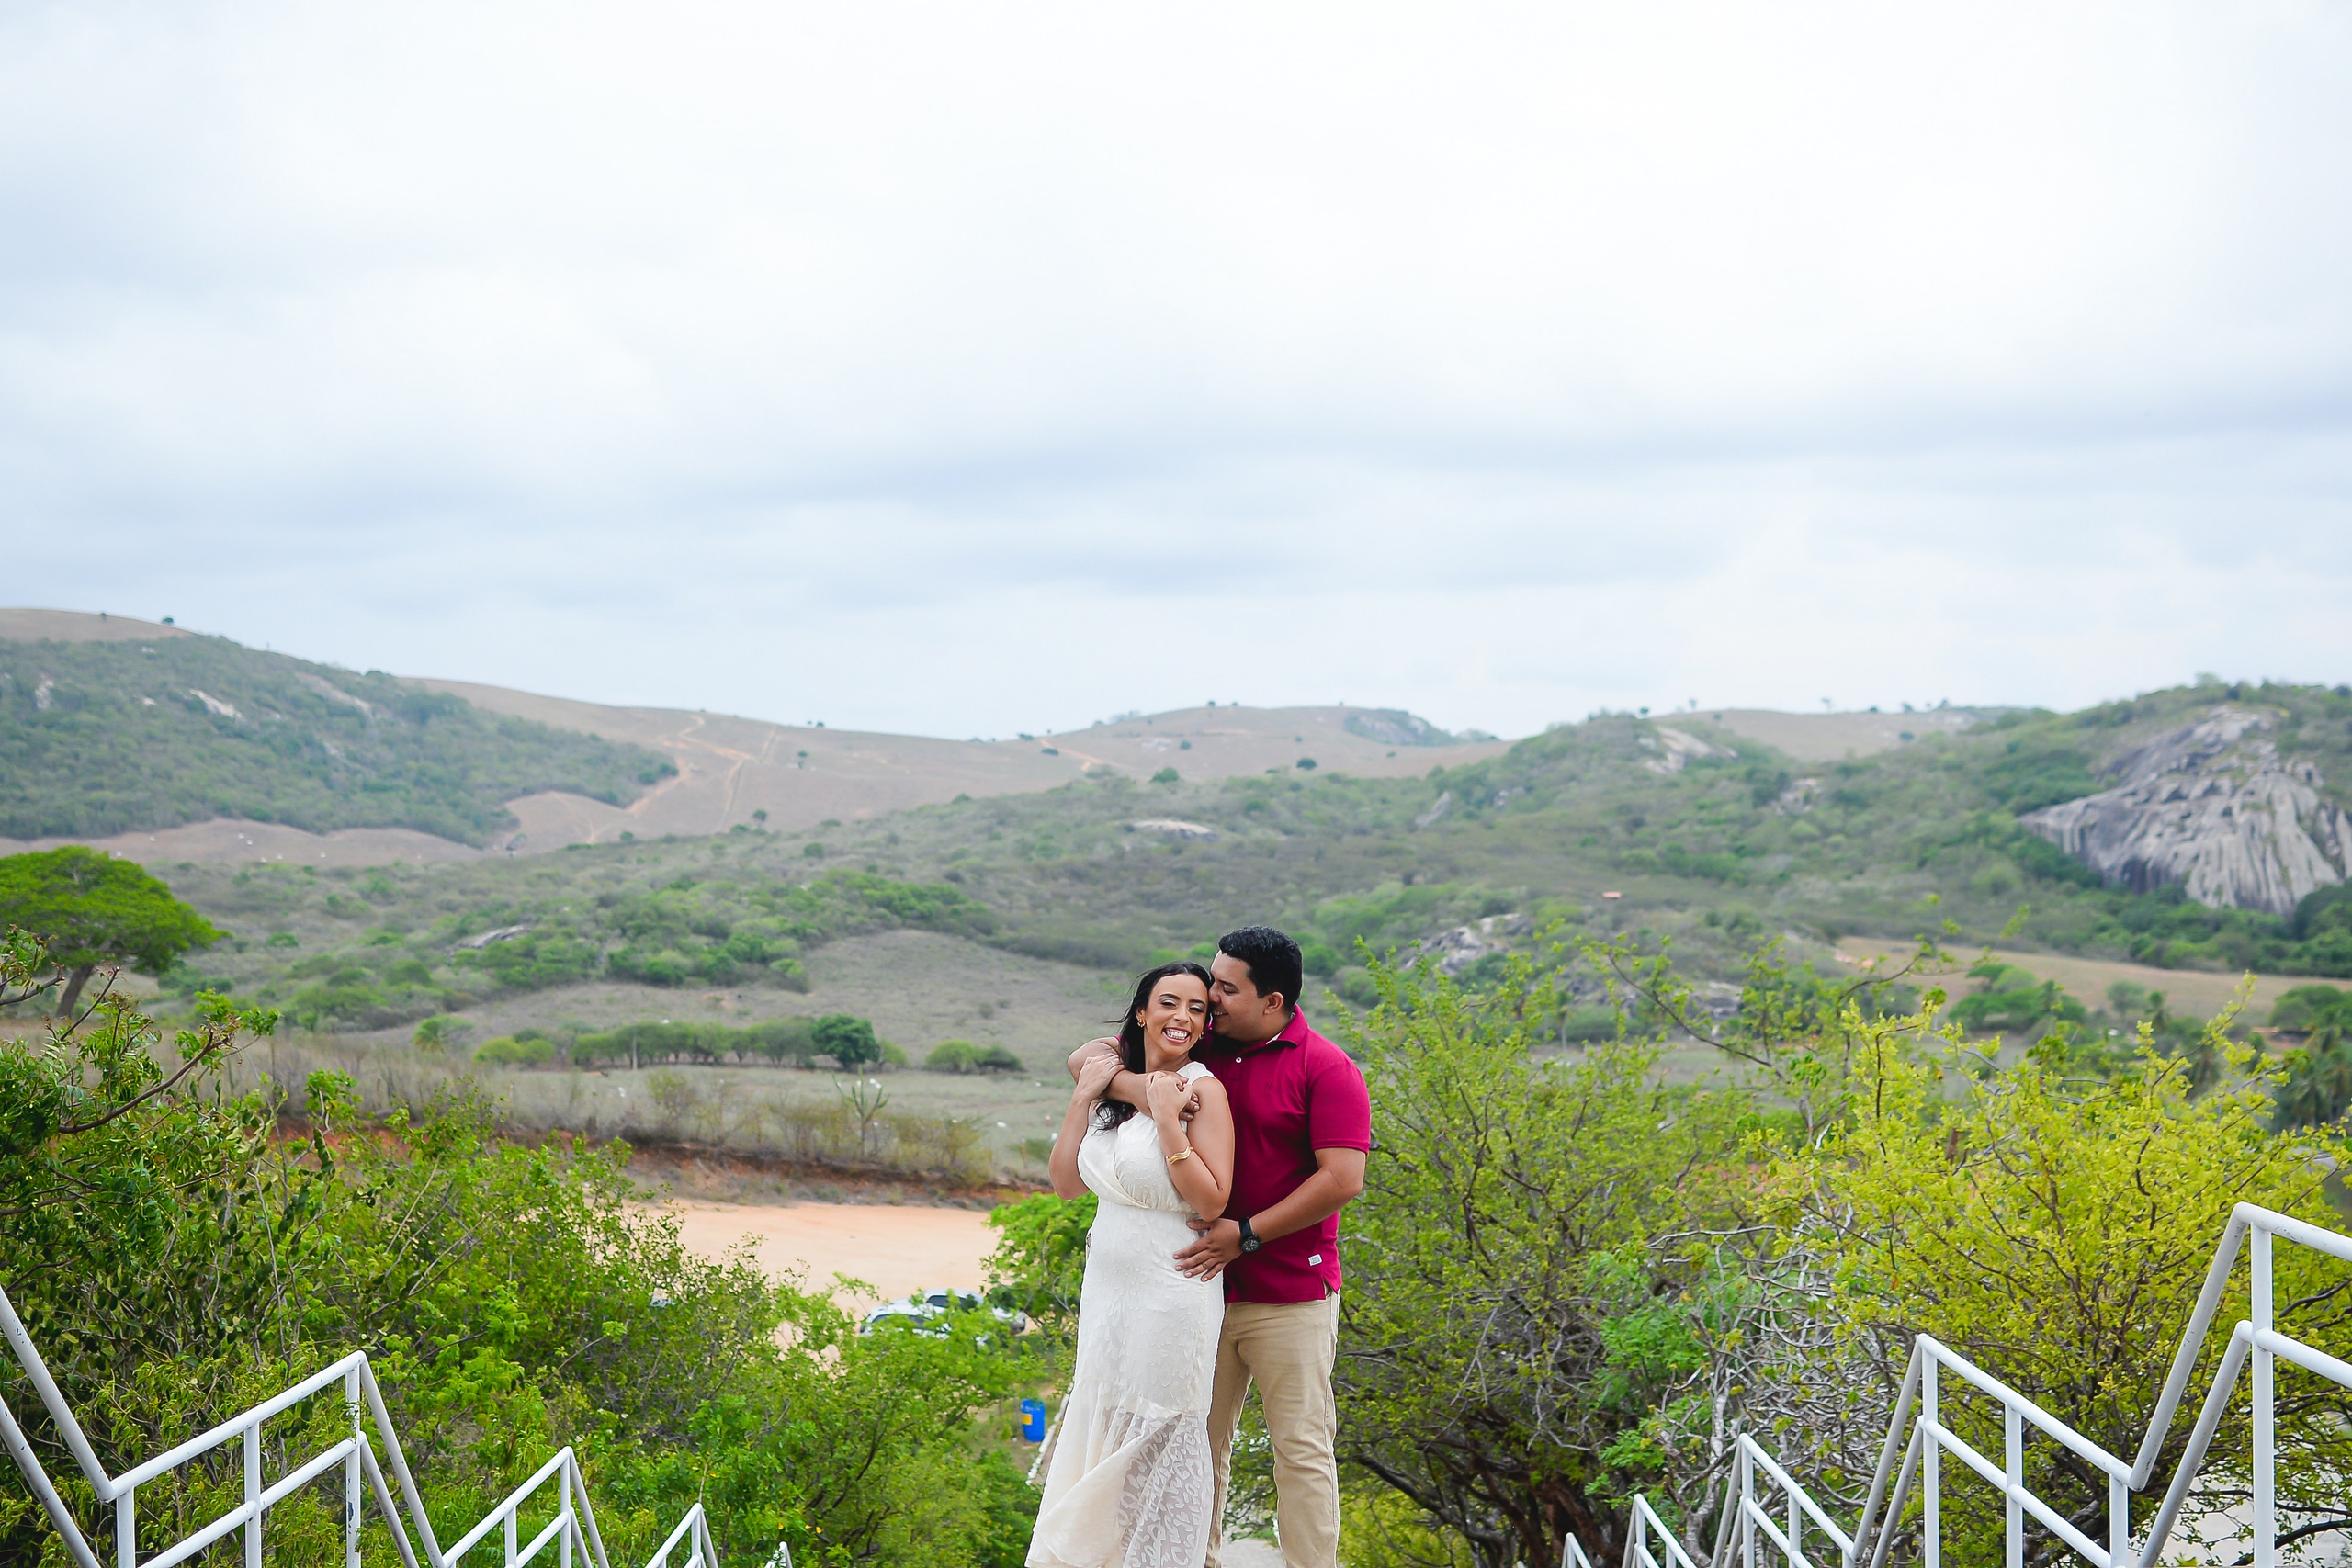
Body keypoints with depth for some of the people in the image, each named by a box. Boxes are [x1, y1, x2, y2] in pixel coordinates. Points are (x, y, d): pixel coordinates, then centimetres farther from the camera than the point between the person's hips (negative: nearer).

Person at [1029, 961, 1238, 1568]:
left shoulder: (1203, 1090, -13)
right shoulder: (1115, 1084, 6)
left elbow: (1211, 1201, -18)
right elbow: (1066, 1181, 5)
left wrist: (1167, 1119, -22)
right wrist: (1083, 1097, -3)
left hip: (1170, 1295, -7)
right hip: (1106, 1290, 7)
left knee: (1158, 1444, 3)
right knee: (1100, 1437, 15)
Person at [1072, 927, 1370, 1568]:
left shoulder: (1325, 1068, -7)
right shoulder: (1197, 1049, 9)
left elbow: (1344, 1178, -15)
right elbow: (1087, 1057, 8)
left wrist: (1247, 1234, -16)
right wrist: (1132, 1084, -15)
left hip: (1290, 1295, -5)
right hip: (1200, 1283, 5)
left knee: (1302, 1449, -1)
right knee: (1198, 1445, 9)